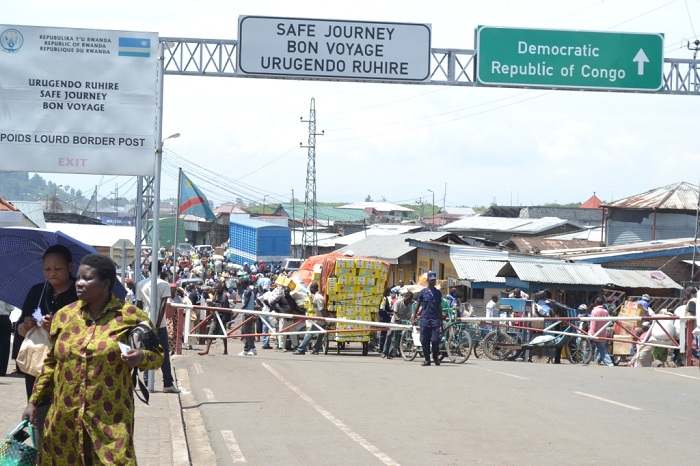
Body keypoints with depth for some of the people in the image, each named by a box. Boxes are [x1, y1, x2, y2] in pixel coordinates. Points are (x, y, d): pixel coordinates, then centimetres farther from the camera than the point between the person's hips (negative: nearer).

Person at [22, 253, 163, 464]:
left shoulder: (130, 316, -3)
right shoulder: (64, 315, 7)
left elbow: (157, 353, 5)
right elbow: (51, 362, 16)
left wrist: (141, 357, -17)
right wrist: (34, 400, 13)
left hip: (110, 419, -4)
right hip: (64, 419, 4)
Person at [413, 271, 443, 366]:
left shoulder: (438, 293, 10)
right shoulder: (423, 292, 5)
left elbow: (440, 308, 13)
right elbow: (418, 305, 9)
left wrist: (441, 322, 12)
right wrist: (414, 318, 3)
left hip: (435, 319, 0)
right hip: (425, 318, 0)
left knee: (435, 339, -10)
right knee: (424, 340, -2)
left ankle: (436, 357, 10)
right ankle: (427, 359, 8)